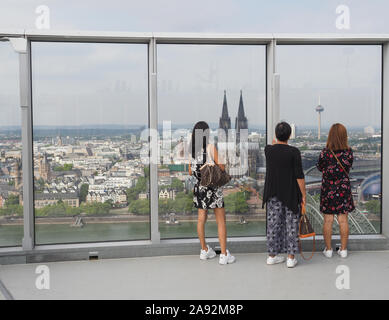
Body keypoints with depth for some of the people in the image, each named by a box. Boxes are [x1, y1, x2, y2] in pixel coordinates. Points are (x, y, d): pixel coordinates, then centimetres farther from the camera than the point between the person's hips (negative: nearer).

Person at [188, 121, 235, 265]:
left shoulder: (192, 149, 1)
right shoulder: (211, 147, -13)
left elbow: (190, 172, 10)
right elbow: (221, 168, -9)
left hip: (199, 187, 5)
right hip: (213, 187, -5)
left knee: (201, 219, 14)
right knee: (221, 221, 2)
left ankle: (204, 250, 26)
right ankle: (224, 254, 3)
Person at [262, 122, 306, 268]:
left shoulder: (268, 150, -3)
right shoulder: (294, 152, -14)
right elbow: (299, 176, -15)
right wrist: (303, 195, -5)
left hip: (273, 194, 4)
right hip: (291, 195, -3)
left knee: (274, 224, 11)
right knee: (291, 225, 6)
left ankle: (272, 256, 20)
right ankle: (291, 258, 10)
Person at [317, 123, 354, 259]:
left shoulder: (325, 152, -14)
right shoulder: (349, 152, -8)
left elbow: (320, 168, 2)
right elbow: (349, 167, 7)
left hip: (328, 189, -1)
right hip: (344, 188, 2)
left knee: (328, 220, 6)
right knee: (343, 220, 9)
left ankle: (328, 249, 14)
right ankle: (343, 249, 16)